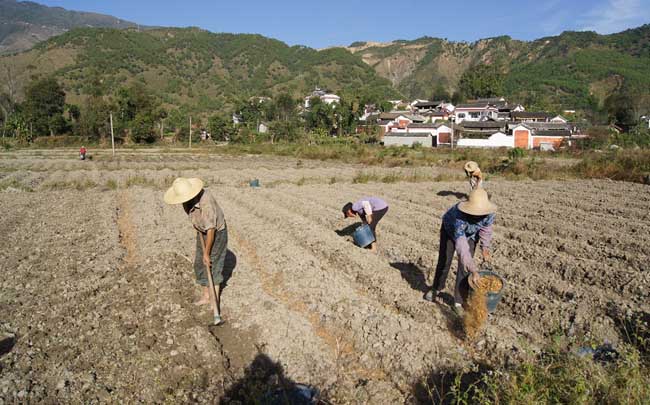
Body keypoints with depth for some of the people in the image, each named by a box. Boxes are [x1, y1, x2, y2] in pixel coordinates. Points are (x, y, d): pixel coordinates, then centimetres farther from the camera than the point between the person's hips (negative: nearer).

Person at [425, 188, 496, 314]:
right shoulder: (459, 216, -48)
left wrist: (485, 249, -16)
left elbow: (486, 229, -10)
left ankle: (458, 301, 6)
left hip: (470, 234, 3)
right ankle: (436, 290, 32)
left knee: (464, 266, -6)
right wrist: (474, 270, -57)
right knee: (444, 261, 7)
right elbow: (462, 247, -52)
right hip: (450, 229, -2)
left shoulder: (490, 212, -34)